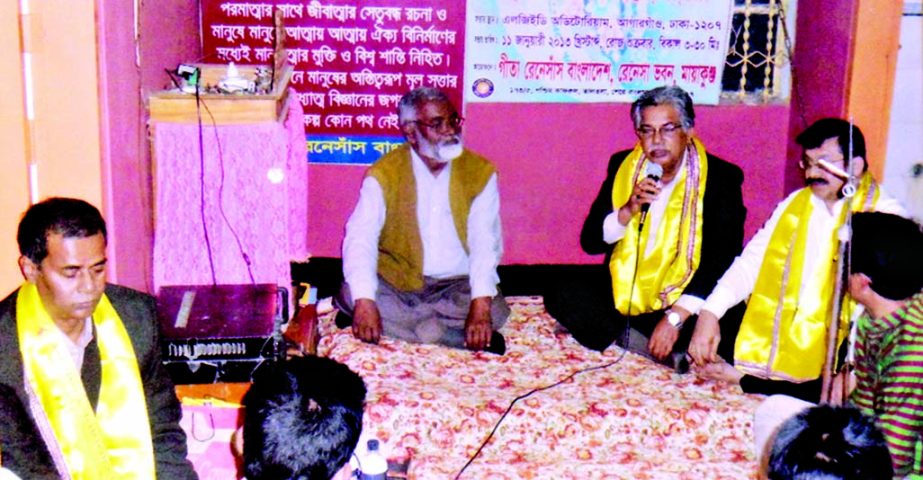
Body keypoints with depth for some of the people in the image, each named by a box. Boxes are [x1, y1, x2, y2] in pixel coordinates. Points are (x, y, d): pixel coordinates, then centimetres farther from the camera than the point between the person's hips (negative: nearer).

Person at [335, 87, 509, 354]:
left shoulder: (480, 172, 0)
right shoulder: (383, 175, -4)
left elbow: (486, 242, -9)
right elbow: (360, 239, -15)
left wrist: (481, 304, -26)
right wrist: (364, 302, -32)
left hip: (457, 286, 0)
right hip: (396, 283, 0)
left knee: (495, 311, -28)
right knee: (351, 295, -28)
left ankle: (397, 317, -16)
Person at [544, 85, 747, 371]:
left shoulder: (721, 177, -7)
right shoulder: (623, 166, 2)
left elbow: (722, 259, -15)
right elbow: (590, 241, 1)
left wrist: (677, 316, -26)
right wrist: (628, 211, -19)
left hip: (685, 301, -3)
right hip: (624, 294, 4)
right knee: (561, 295, -21)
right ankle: (667, 351, -19)